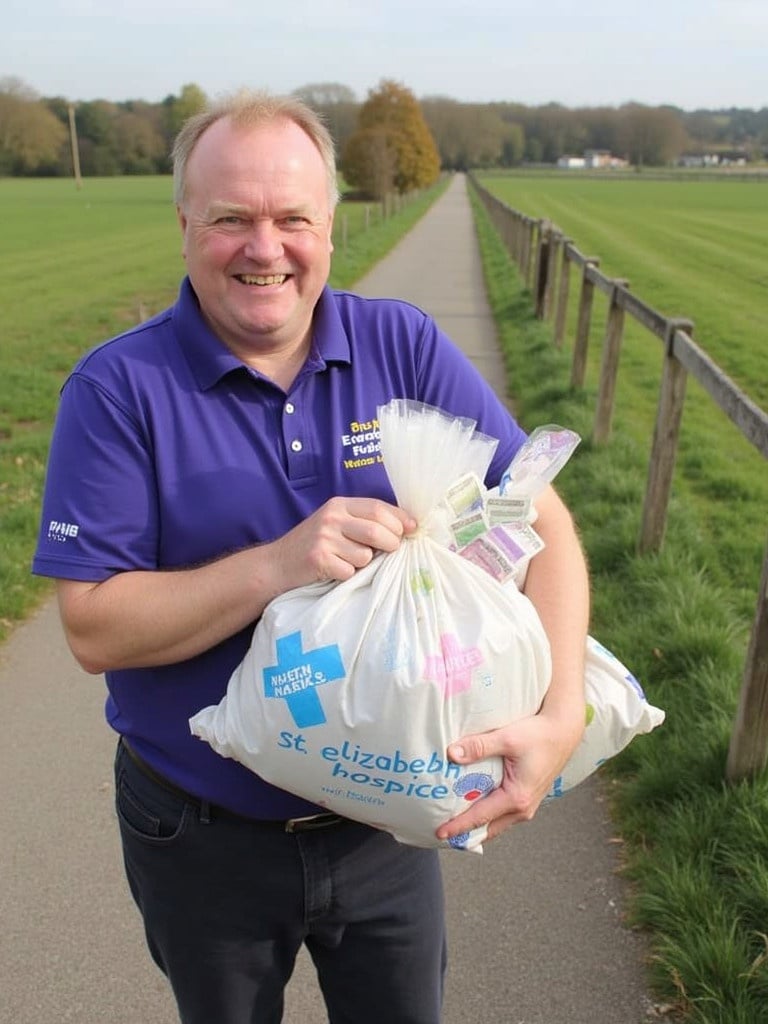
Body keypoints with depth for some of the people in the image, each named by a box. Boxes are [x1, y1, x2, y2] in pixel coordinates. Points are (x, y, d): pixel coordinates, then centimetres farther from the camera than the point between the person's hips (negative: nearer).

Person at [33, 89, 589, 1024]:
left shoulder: (405, 347, -9)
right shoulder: (117, 387, -15)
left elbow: (541, 520, -10)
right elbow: (94, 630, -18)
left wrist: (561, 716, -25)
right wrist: (276, 567, -32)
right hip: (204, 836, -1)